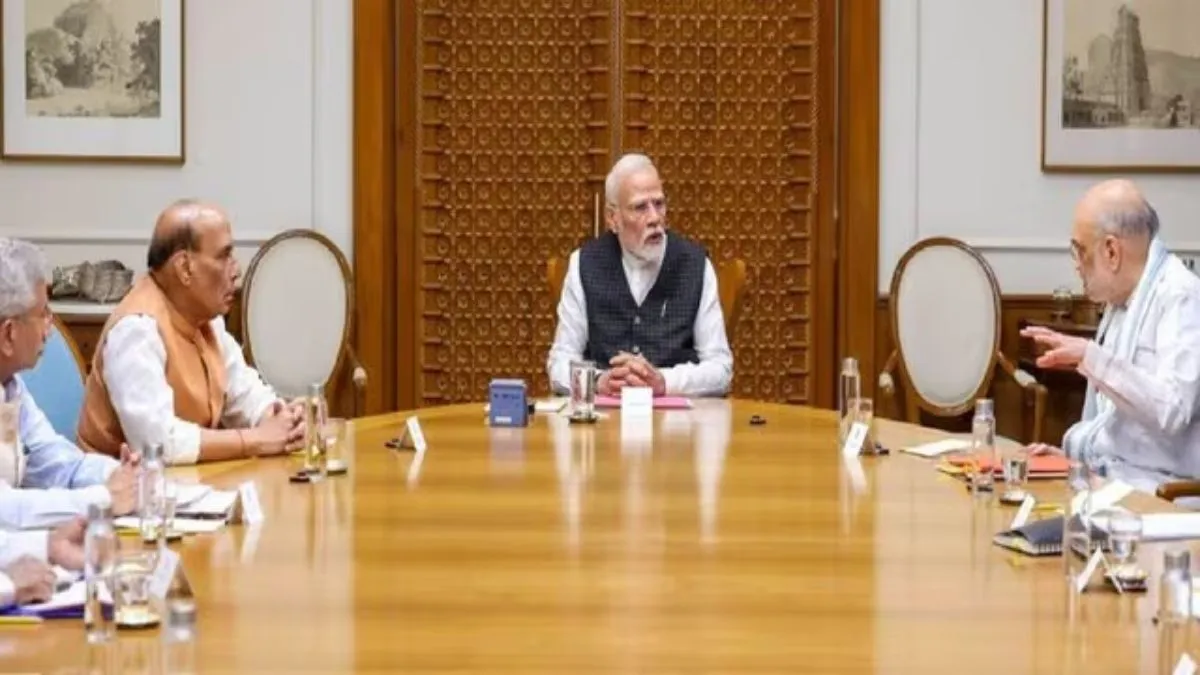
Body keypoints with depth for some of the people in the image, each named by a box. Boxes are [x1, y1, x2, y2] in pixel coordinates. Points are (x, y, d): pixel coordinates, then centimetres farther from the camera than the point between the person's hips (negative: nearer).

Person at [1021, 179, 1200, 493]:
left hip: (1151, 491, -8)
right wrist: (1070, 452, 7)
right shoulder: (1120, 301, 16)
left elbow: (1170, 409, -24)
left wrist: (1090, 357, -26)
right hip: (1103, 475, 8)